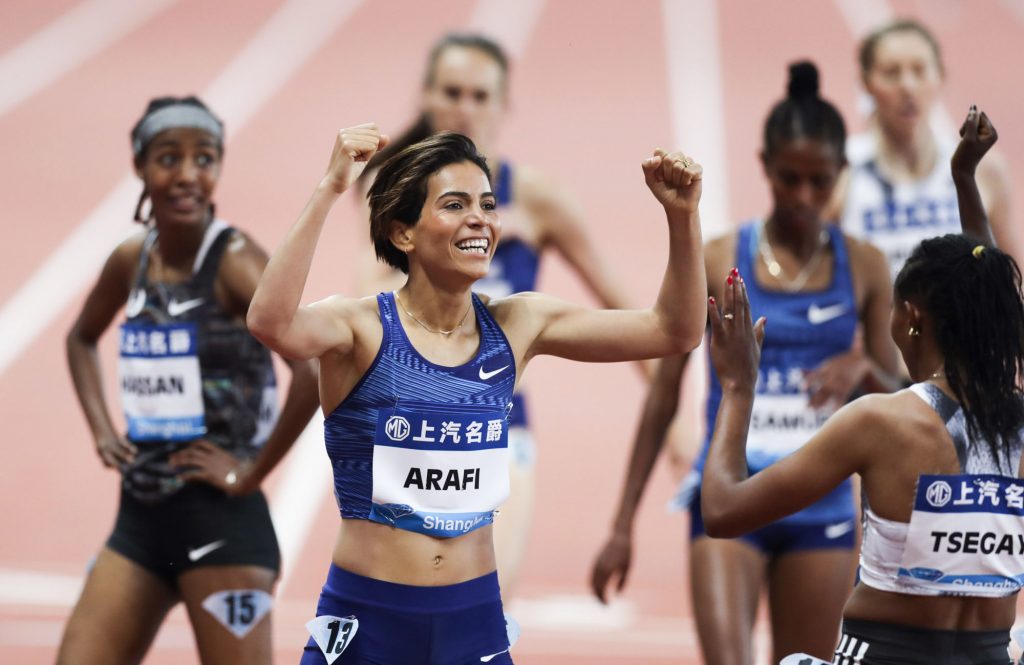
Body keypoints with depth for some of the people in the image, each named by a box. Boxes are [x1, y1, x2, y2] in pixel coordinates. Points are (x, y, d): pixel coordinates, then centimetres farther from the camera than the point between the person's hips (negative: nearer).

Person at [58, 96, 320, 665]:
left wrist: (252, 472, -19)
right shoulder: (131, 261, 7)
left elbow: (316, 369, -27)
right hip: (139, 517, 7)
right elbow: (82, 338, 29)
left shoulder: (234, 261, -13)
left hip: (222, 527, -7)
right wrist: (102, 429, 14)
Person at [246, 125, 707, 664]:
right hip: (364, 619, -4)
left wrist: (682, 215, -8)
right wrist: (329, 190, -37)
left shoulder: (515, 327, 3)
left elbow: (674, 331, 5)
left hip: (475, 619, 4)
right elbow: (272, 323, -32)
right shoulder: (364, 328, -10)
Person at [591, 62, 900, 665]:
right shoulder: (715, 263, -2)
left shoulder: (862, 267, 4)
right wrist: (623, 524, 3)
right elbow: (663, 398, 3)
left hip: (822, 507, 2)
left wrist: (863, 368, -14)